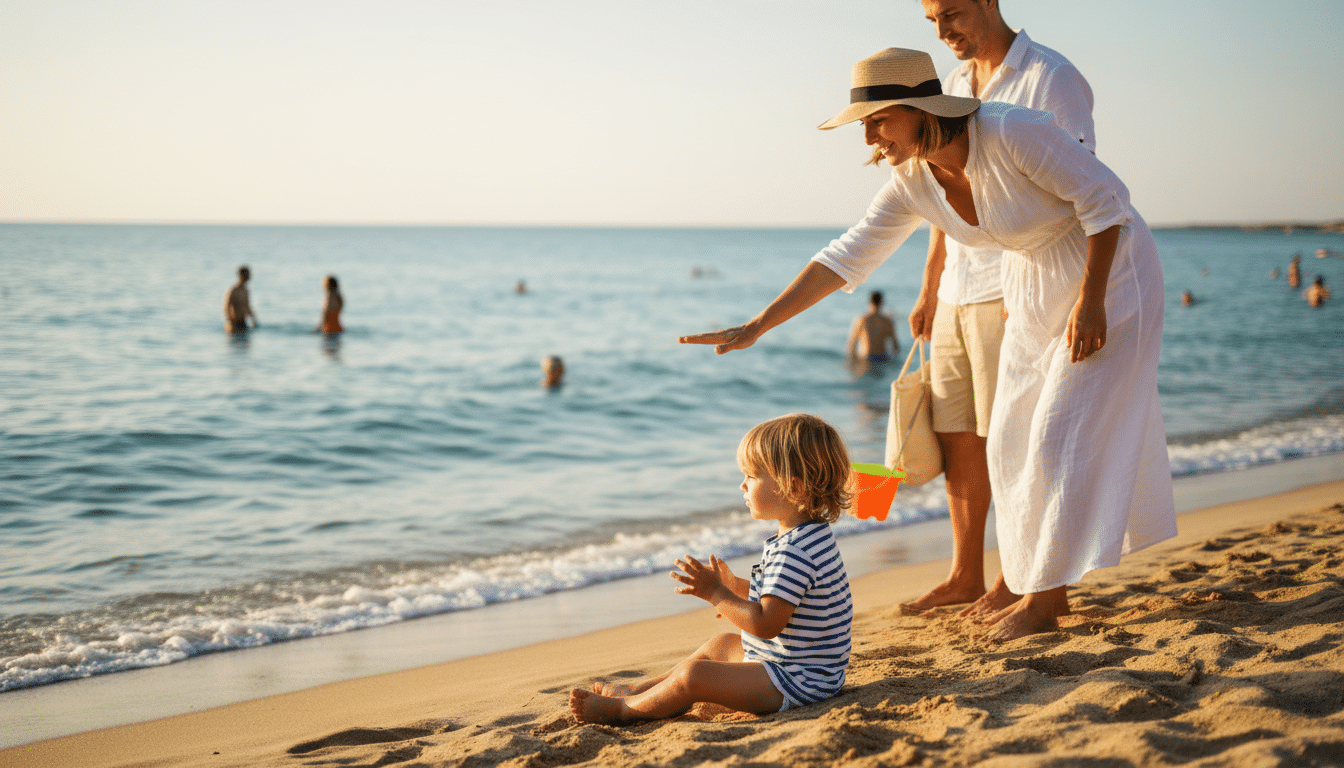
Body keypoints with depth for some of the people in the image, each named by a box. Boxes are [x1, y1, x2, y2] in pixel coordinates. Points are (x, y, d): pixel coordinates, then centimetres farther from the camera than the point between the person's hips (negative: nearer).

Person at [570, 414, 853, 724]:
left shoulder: (793, 553, -26)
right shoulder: (811, 536, 9)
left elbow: (766, 623, -29)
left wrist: (716, 594, -20)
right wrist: (735, 586, 16)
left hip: (795, 680, -11)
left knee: (693, 676, -20)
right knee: (718, 646, 27)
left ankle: (621, 709, -2)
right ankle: (635, 691, 32)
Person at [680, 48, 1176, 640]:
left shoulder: (1010, 132, -29)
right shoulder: (913, 182, -8)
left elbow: (1104, 197, -22)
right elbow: (845, 257, -7)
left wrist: (1090, 301, -23)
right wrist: (757, 326, -12)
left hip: (1109, 267, -7)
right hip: (1034, 287, 7)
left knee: (1063, 433, -9)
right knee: (1014, 442, 8)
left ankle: (1043, 603, 0)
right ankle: (1042, 587, 21)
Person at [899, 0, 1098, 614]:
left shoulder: (1050, 78, -8)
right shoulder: (954, 86, 16)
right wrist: (929, 291, 18)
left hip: (1014, 289, -7)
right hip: (957, 292, 8)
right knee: (955, 436, 8)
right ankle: (965, 575, 18)